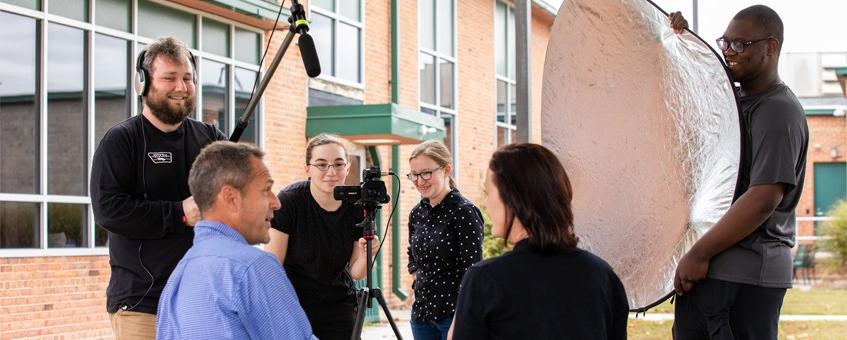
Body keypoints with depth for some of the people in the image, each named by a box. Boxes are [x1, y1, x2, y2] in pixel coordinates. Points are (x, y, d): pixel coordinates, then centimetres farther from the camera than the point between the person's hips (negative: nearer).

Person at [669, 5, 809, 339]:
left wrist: (699, 254, -19)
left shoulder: (778, 112, -13)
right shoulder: (731, 100, 14)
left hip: (746, 277, -9)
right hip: (708, 270, 9)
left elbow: (763, 199, -21)